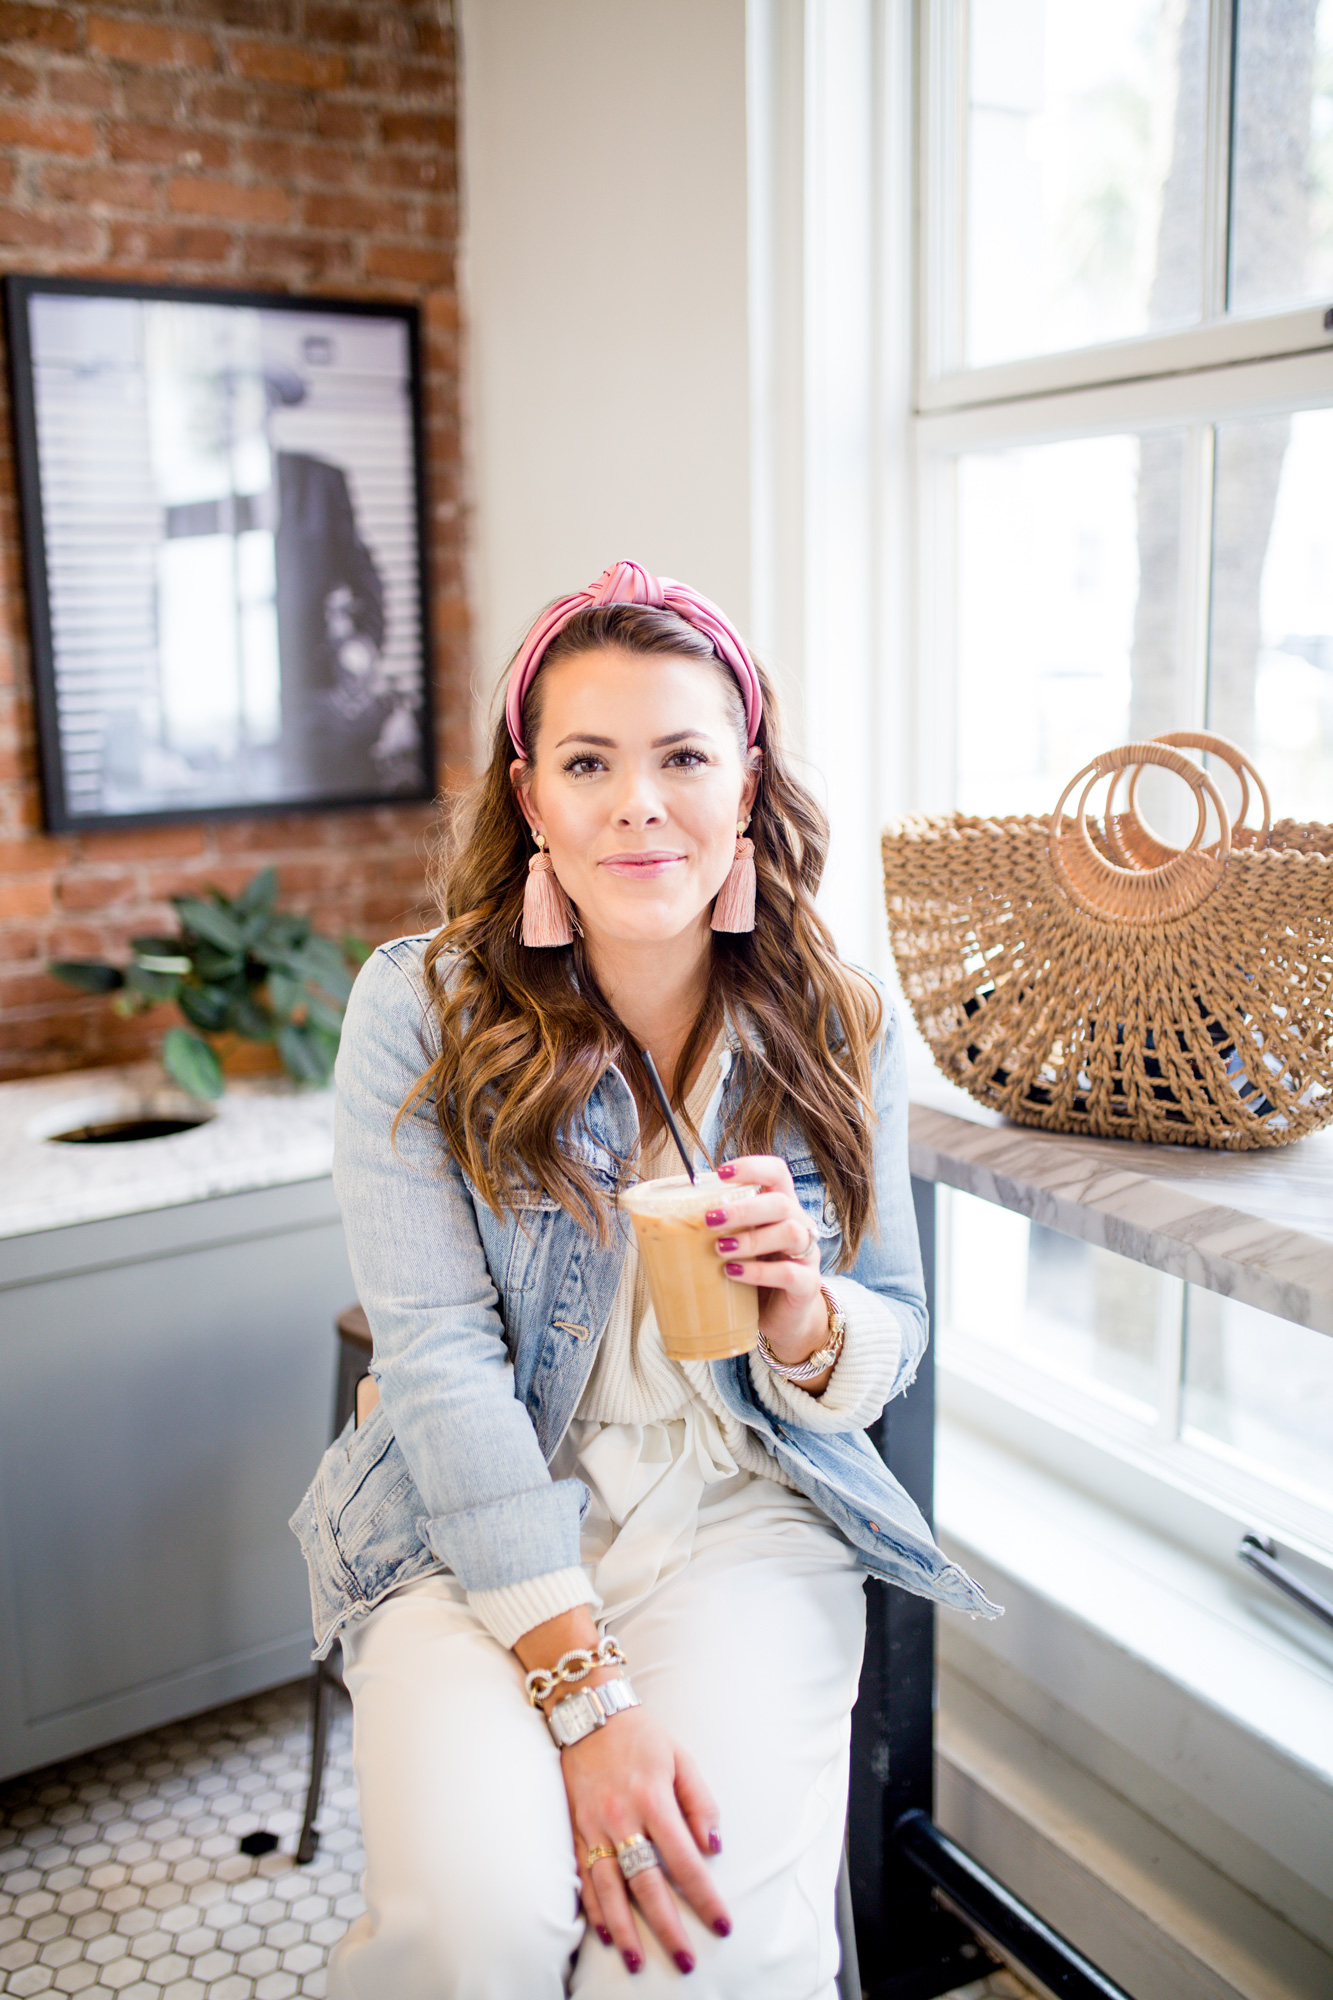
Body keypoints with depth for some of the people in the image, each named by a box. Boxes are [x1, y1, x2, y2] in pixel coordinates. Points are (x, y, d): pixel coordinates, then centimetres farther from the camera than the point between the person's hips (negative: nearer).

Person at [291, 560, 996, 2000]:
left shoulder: (837, 1029, -1)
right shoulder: (419, 1008, -9)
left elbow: (893, 1346, 7)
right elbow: (437, 1356, -14)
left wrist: (807, 1315, -19)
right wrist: (582, 1688, -22)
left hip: (743, 1505, 2)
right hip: (479, 1517, -1)